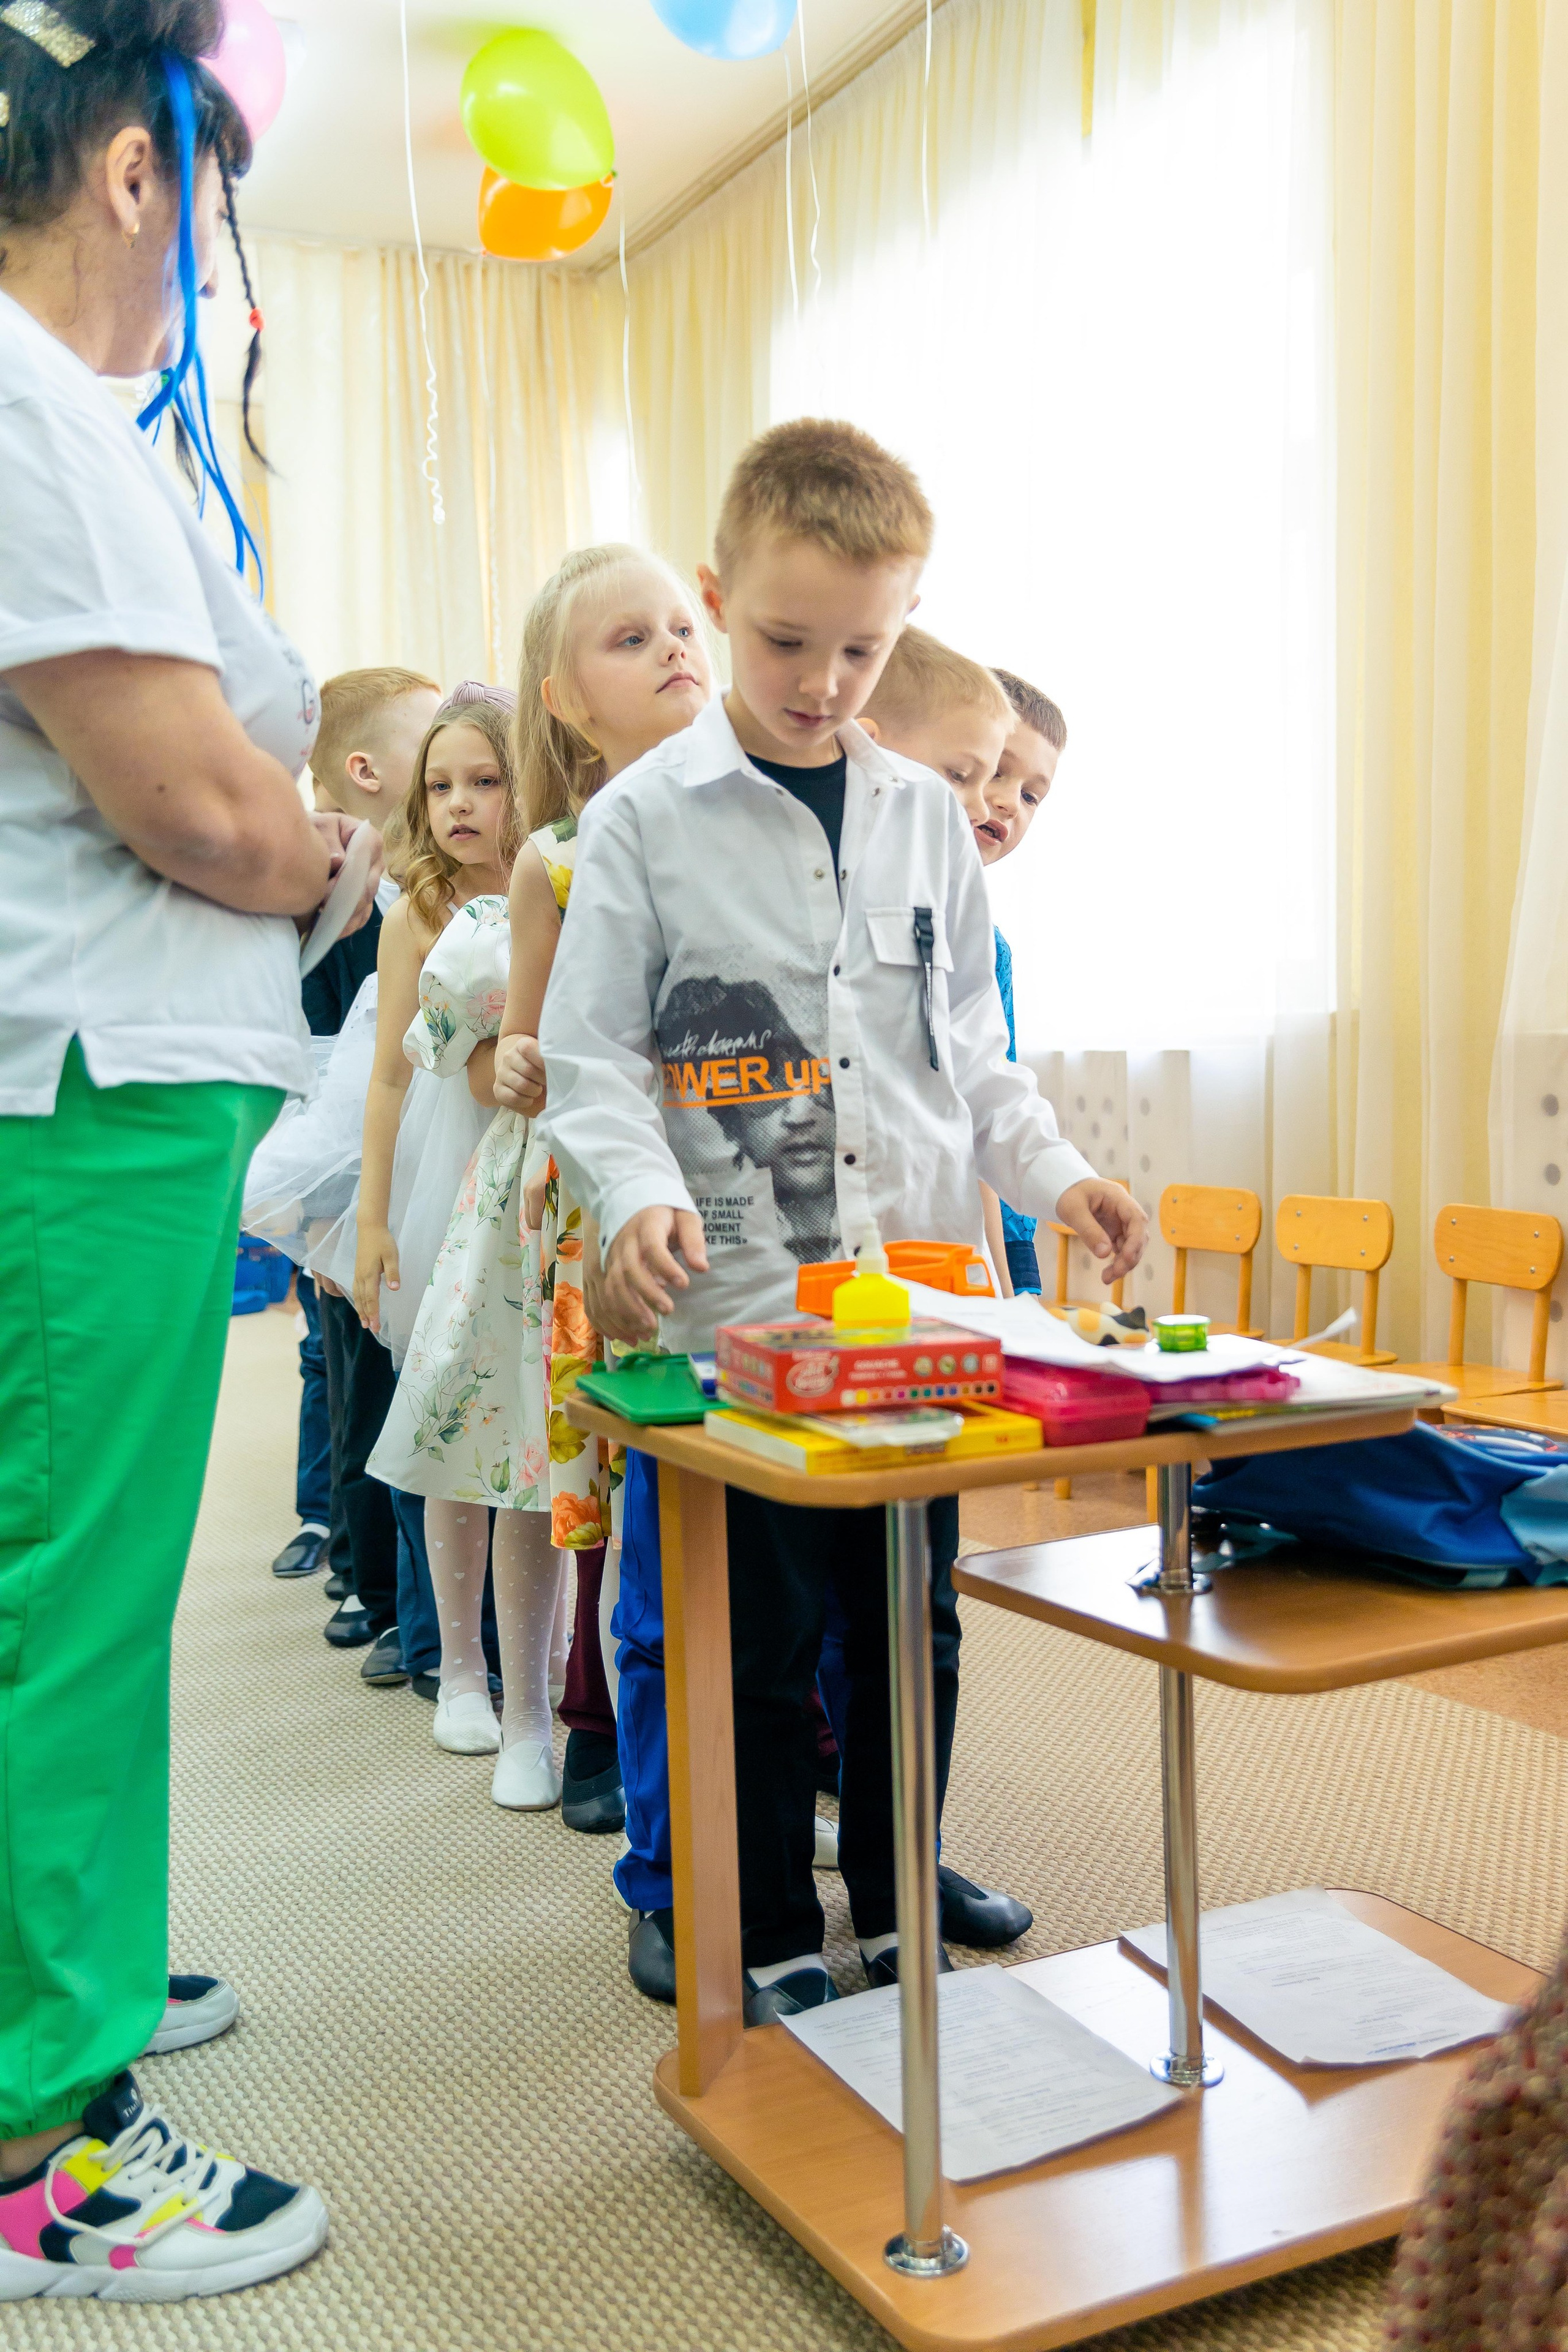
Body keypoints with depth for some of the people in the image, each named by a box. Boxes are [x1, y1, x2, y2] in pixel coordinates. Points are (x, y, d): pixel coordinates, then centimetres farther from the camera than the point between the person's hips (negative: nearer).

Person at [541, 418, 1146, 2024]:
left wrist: (1053, 1176, 1)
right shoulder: (647, 816, -2)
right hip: (737, 1303, -4)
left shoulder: (926, 817, 10)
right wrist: (642, 1199, -22)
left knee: (912, 1625, 13)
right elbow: (591, 1059, -4)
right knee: (765, 1645, 6)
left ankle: (895, 1919, 32)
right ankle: (775, 1945, 24)